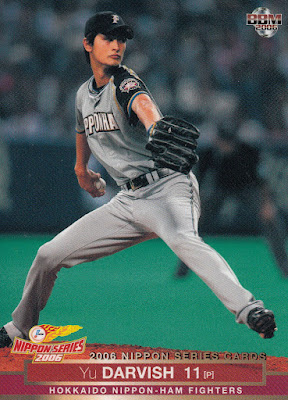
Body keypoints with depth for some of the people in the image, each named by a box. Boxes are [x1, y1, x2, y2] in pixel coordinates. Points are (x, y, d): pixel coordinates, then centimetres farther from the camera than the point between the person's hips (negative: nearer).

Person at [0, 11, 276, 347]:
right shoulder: (84, 93, 11)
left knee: (183, 240, -39)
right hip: (127, 202, 7)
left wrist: (155, 129, -59)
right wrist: (81, 168, 50)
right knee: (49, 255, 7)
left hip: (168, 188, -7)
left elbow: (143, 105, -36)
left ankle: (248, 309, -55)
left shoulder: (125, 83, -11)